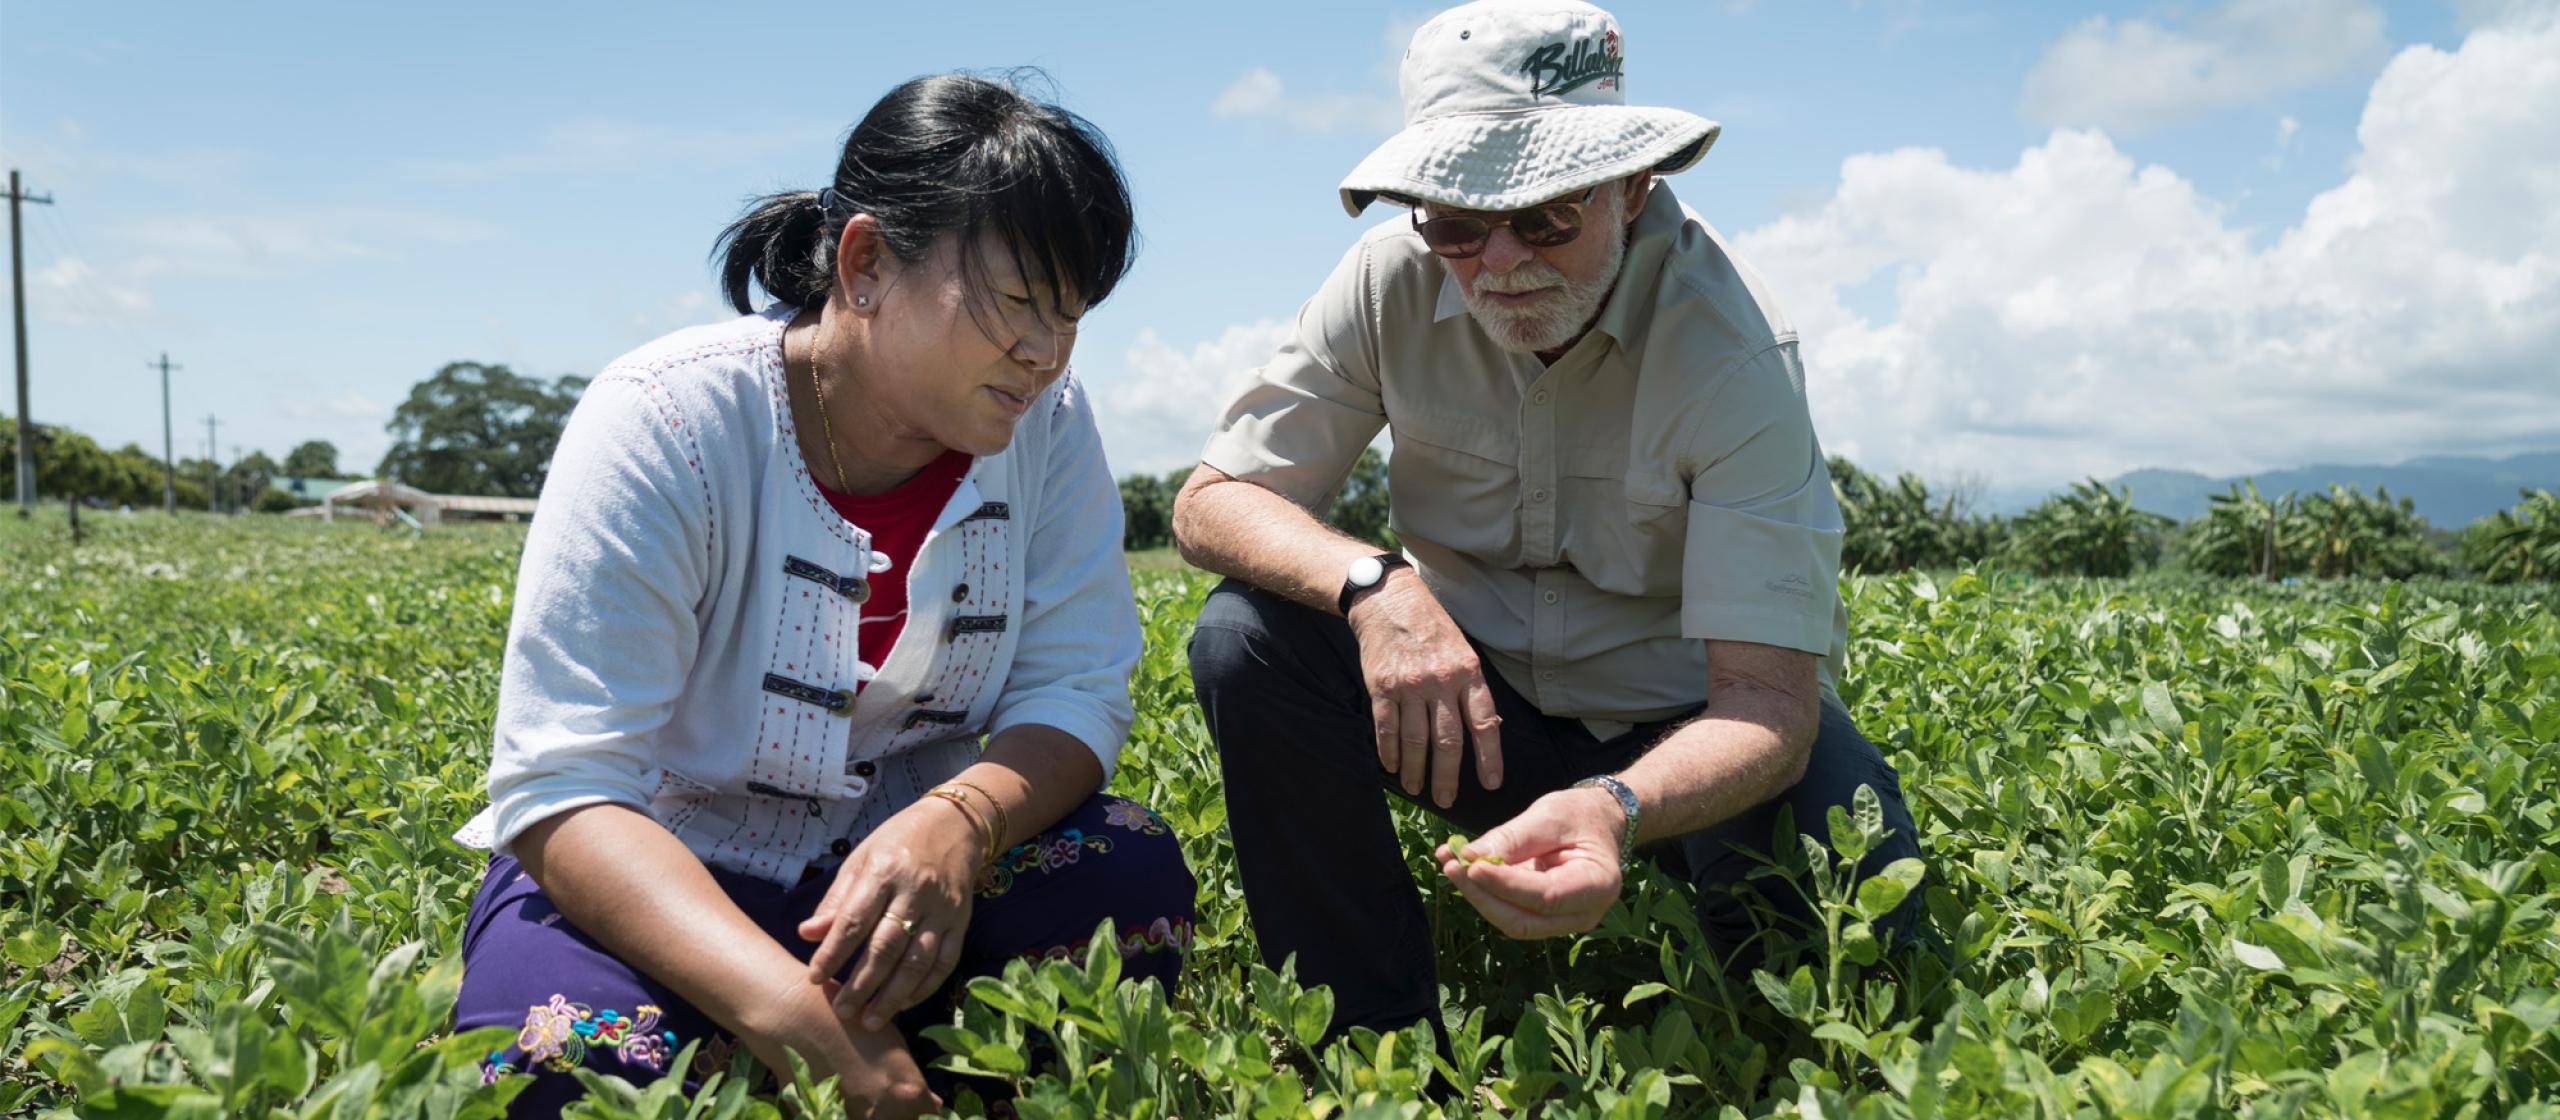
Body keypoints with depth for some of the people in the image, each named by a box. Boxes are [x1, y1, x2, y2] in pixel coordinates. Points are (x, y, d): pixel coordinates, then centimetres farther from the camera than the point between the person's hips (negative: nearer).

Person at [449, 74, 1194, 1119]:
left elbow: (1076, 694, -8)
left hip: (898, 862, 4)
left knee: (1135, 875, -24)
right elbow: (562, 791, -26)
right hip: (661, 874, -3)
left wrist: (959, 820, -34)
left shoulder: (1044, 422, -7)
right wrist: (791, 1012, -43)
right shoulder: (663, 421, -21)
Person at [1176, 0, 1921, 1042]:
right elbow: (1210, 502, -13)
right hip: (1473, 696, 3)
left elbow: (1769, 694, -30)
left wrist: (1617, 807, -51)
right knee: (1247, 637, -22)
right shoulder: (1392, 281, -14)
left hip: (1686, 724, -3)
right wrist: (1370, 583, -34)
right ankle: (1384, 1043, -9)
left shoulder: (1731, 348, -24)